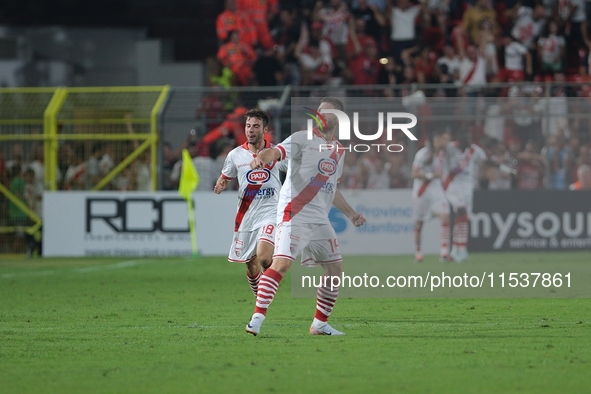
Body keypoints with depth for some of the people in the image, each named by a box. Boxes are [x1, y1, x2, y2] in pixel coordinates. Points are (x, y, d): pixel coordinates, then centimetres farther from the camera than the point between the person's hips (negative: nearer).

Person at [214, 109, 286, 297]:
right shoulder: (235, 155, 4)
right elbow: (225, 178, 16)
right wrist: (220, 186, -5)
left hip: (269, 212, -2)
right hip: (245, 215, 2)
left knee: (264, 257, -25)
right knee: (251, 266, 5)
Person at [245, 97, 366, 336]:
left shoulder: (339, 151, 17)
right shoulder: (303, 139, -2)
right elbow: (278, 151, -21)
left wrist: (350, 214, 25)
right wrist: (262, 158, -42)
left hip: (320, 220, 7)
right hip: (294, 214, -7)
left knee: (335, 269, 8)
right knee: (282, 263, -21)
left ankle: (320, 324, 20)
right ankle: (257, 317, -18)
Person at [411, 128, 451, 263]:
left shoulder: (442, 152, 6)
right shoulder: (423, 154, -15)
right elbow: (414, 174, -18)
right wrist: (431, 175, -24)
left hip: (437, 190, 5)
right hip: (422, 191, -5)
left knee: (445, 217, -15)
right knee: (419, 223, 5)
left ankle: (444, 252, -18)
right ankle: (418, 252, 23)